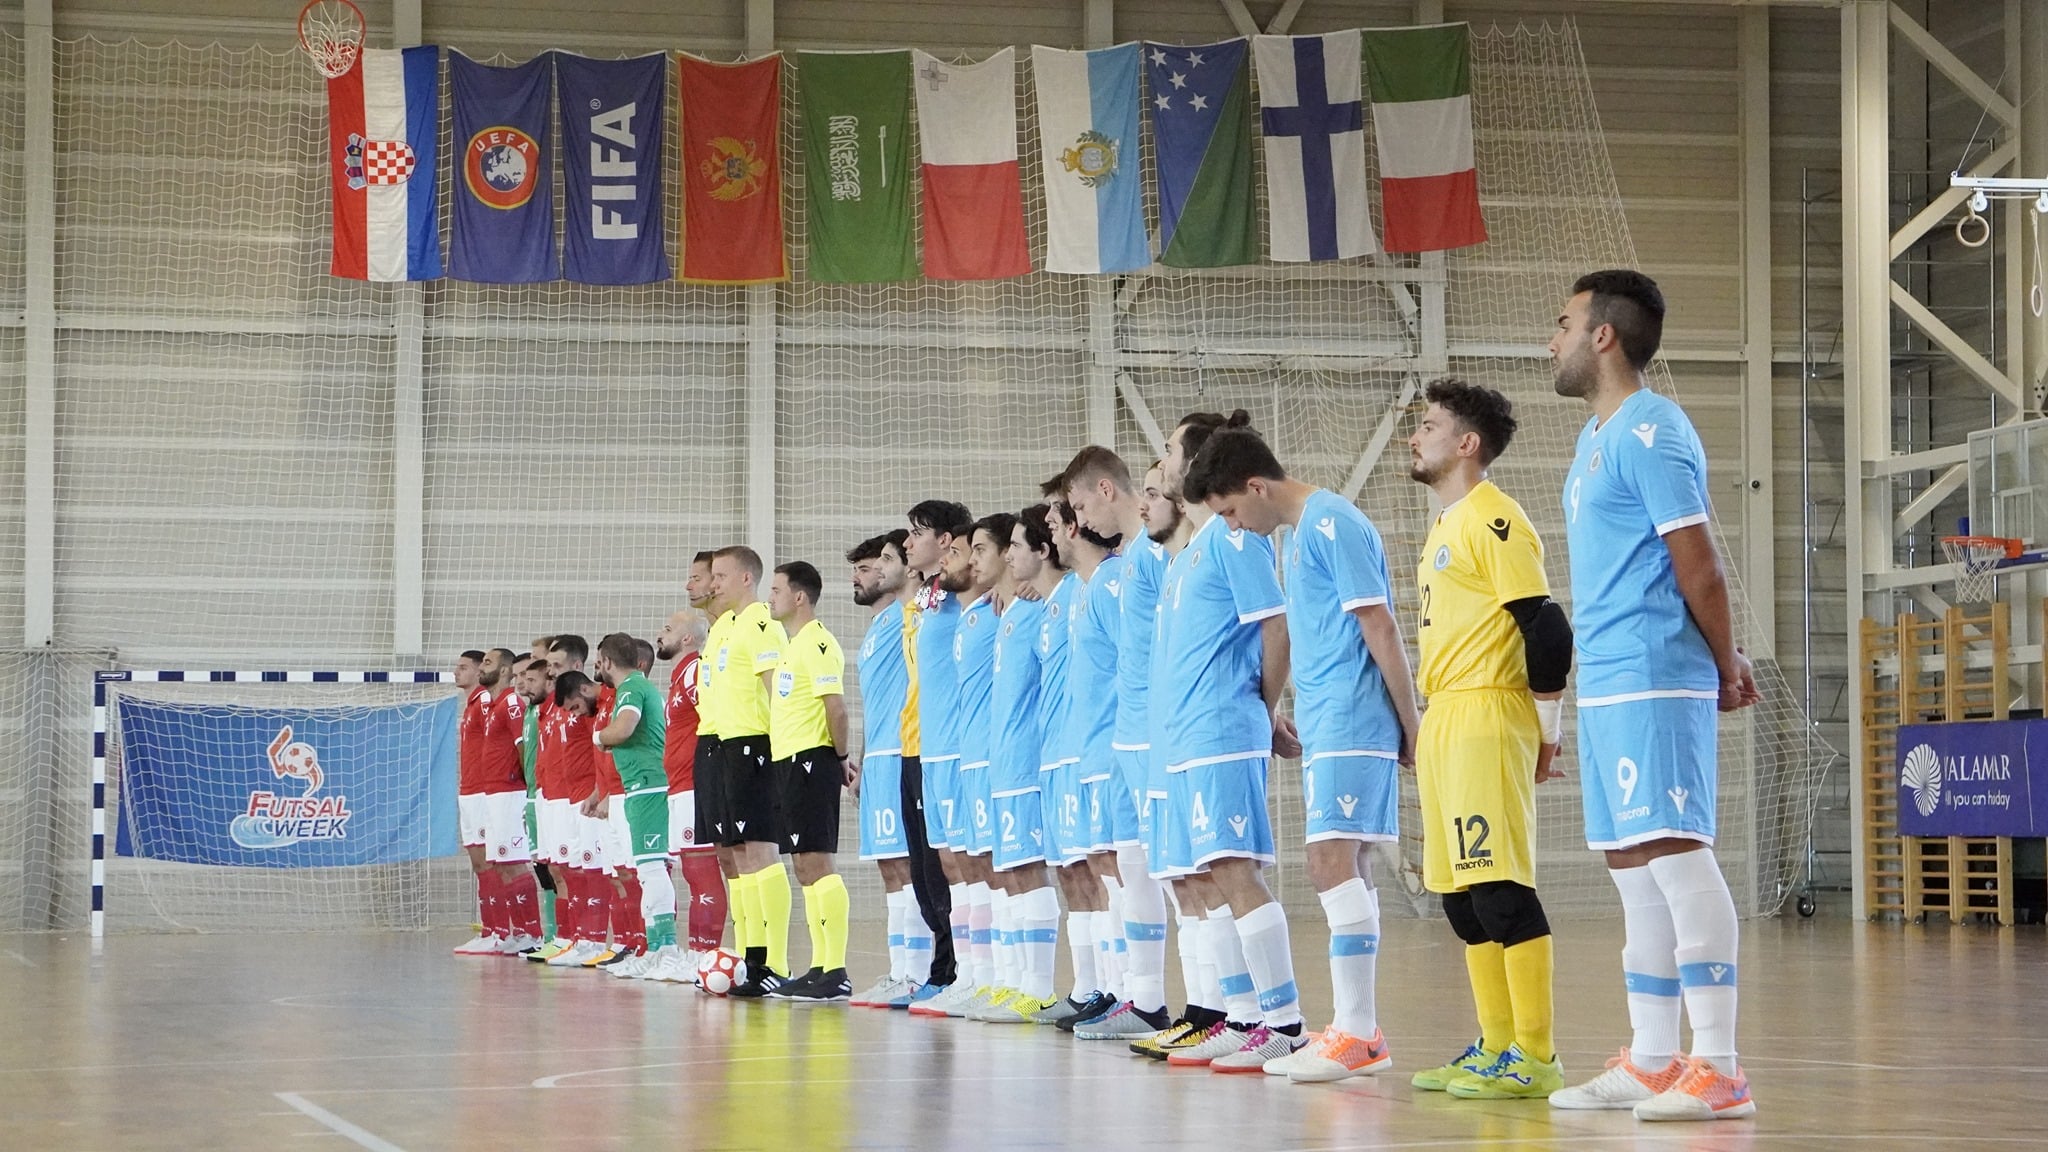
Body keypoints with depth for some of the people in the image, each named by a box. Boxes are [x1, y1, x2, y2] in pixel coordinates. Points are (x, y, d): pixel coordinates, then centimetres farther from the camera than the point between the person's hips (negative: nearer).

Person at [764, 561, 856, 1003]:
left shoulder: (818, 643, -12)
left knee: (817, 861, -12)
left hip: (811, 760, -10)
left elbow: (835, 706, -19)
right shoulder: (792, 645, 19)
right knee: (804, 865, 11)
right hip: (789, 761, 10)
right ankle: (819, 967, 15)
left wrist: (840, 755, -10)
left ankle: (836, 973, -14)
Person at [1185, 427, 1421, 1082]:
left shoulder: (1331, 524, -12)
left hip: (1351, 727, -10)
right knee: (1343, 870, 10)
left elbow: (1379, 626, -15)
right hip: (1326, 728, 10)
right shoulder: (1299, 533, 18)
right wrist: (1295, 712, 20)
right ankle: (1358, 1030, 14)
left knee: (1333, 863, -14)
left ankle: (1356, 1034, -15)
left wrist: (1410, 724, -14)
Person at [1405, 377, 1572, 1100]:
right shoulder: (1444, 528, 20)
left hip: (1487, 720, -10)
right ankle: (1497, 1047, 16)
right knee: (1461, 895, 10)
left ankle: (1535, 1059, -11)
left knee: (1502, 889, -12)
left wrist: (1543, 729, -12)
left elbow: (1547, 629, -15)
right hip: (1443, 722, 10)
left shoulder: (1494, 520, -10)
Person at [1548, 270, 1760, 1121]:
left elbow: (1698, 564, -14)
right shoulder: (1595, 438, 18)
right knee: (1631, 866, 11)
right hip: (1607, 687, 10)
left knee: (1674, 855, -12)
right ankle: (1651, 1065, 17)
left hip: (1654, 683, -10)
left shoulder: (1651, 432, -12)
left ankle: (1719, 1069, -13)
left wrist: (1725, 667, -4)